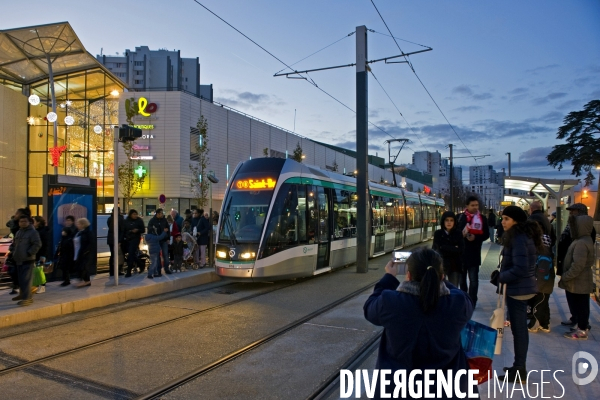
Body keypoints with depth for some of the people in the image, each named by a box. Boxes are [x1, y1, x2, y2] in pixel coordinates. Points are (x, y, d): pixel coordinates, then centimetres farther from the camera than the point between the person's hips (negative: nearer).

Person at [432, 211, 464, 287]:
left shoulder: (458, 234, 1)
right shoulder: (438, 233, -2)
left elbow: (461, 249, -9)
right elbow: (439, 249, -10)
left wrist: (445, 248, -12)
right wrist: (454, 249, -8)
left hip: (455, 265, 1)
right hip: (441, 265, -1)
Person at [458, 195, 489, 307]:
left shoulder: (482, 218, 1)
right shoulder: (460, 217, 2)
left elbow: (486, 234, 0)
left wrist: (475, 237, -18)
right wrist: (461, 235, -19)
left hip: (474, 253, -2)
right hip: (461, 252, 2)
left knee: (473, 279, -1)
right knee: (462, 278, 15)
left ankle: (472, 302, 8)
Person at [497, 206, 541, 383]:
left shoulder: (519, 239, -21)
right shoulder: (523, 235, 11)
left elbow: (519, 269, -26)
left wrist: (501, 277, -13)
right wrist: (502, 274, 9)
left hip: (518, 289, -10)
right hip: (520, 288, 10)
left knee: (518, 329, -1)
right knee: (519, 328, 17)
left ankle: (519, 372, 10)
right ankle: (519, 367, 29)